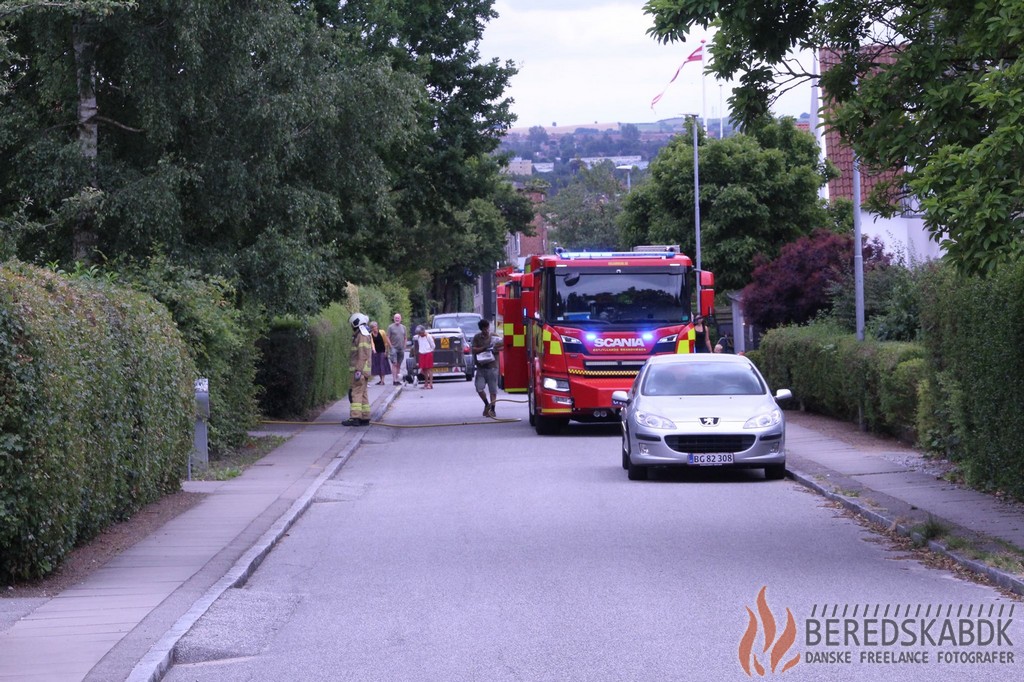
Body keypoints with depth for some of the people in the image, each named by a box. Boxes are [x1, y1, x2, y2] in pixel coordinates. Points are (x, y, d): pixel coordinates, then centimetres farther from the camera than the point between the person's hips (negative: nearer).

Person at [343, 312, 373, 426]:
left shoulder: (362, 336, -13)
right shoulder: (364, 335, 19)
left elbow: (362, 355, -21)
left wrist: (358, 370, -24)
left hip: (360, 370, -10)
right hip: (364, 371, 10)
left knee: (356, 393, -12)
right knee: (363, 394, 12)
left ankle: (355, 418, -16)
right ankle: (365, 417, 14)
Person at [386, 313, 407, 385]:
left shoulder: (403, 327, 12)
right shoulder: (390, 327, -1)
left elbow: (405, 338, 17)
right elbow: (388, 338, -2)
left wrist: (404, 346, 7)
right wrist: (391, 346, -10)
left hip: (401, 349, 4)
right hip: (394, 348, -4)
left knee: (399, 365, 9)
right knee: (394, 364, -12)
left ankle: (397, 379, 16)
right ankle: (394, 380, -15)